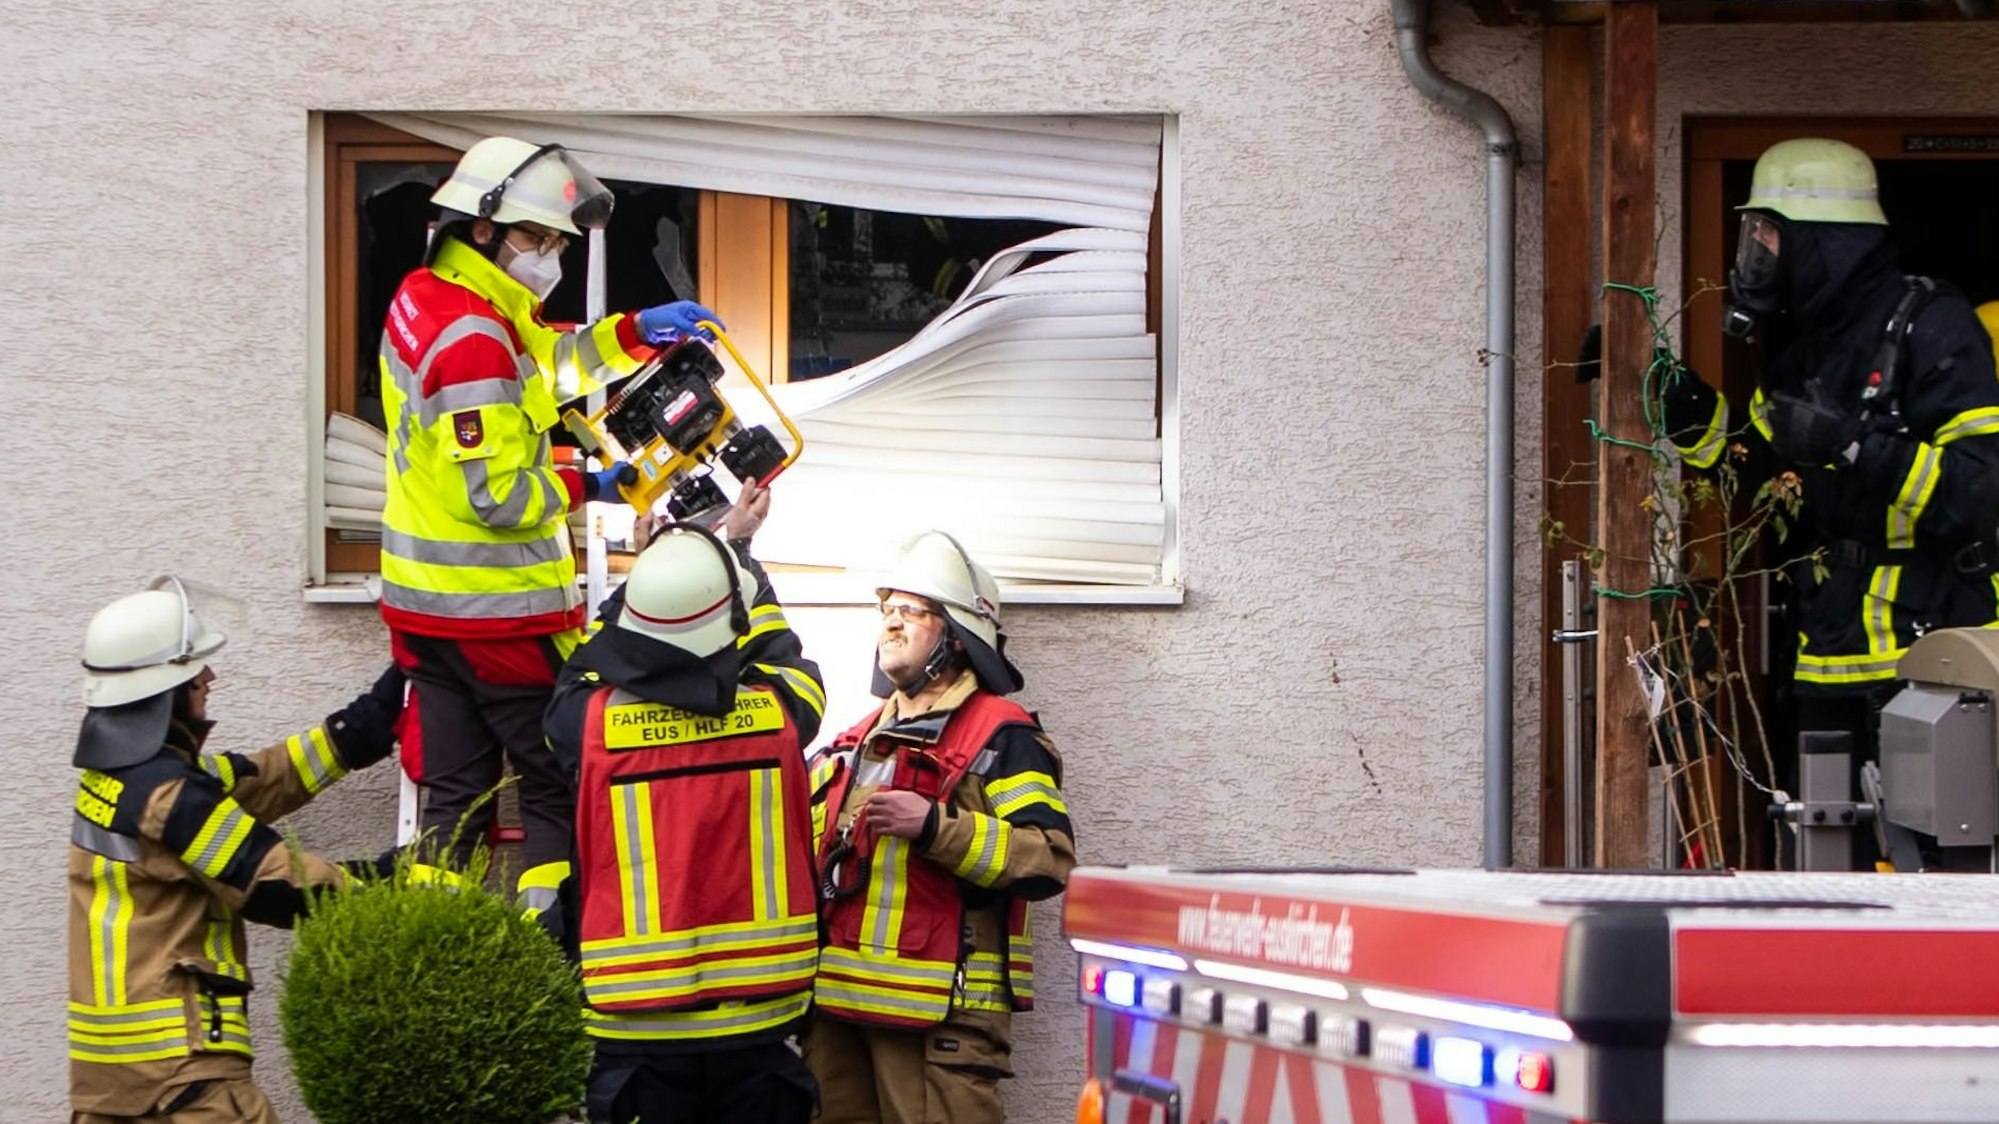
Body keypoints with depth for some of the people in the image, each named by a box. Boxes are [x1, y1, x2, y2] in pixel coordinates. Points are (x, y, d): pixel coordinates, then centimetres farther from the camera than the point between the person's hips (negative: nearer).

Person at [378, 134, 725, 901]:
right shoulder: (472, 339, -22)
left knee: (453, 795, 13)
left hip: (425, 602, 9)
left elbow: (546, 362, 22)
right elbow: (495, 494, -24)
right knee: (560, 790, -1)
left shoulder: (425, 300, 9)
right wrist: (585, 488, -11)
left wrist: (635, 332, 10)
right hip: (500, 609, -9)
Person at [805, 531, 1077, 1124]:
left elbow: (1049, 860, -15)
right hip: (837, 1003, 8)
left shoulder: (1000, 735, -3)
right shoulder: (855, 742, 21)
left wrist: (934, 825, -22)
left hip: (940, 1013, -8)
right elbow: (812, 854, 31)